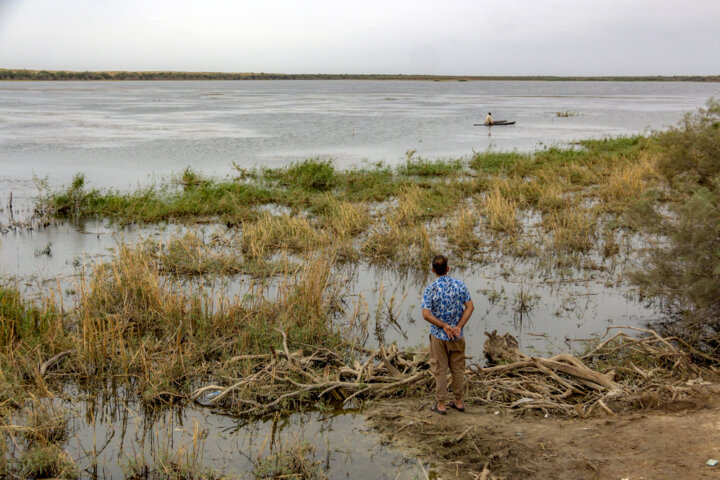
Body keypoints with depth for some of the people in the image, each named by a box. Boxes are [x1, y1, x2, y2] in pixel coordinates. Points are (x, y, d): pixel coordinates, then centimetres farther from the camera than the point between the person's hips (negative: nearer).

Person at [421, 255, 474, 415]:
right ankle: (458, 401, 24)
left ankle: (441, 404, 13)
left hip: (439, 336, -3)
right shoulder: (460, 285, -5)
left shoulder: (430, 289, -14)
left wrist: (445, 326, -14)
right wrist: (458, 326, -11)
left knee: (440, 370, 7)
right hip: (457, 336, 3)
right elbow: (470, 307, -7)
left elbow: (426, 315, -20)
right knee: (458, 368, 16)